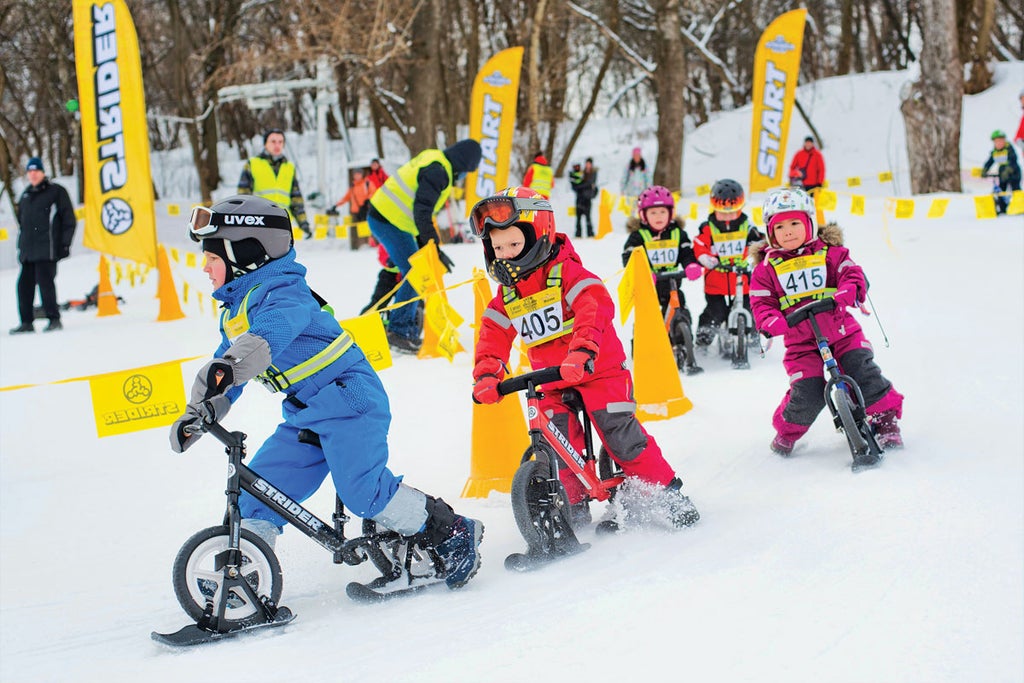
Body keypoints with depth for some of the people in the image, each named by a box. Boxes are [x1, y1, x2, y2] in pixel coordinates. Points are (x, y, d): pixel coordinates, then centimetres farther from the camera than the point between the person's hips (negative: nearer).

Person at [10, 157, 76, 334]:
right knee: (24, 284, 3)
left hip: (47, 250, -6)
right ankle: (27, 322, 9)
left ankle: (54, 319, -6)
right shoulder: (25, 195, 19)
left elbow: (69, 220, 0)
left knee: (45, 281, -14)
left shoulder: (56, 192, 1)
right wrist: (20, 247, 20)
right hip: (28, 251, 6)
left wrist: (64, 244, -7)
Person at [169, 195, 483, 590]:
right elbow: (229, 368, 25)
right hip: (304, 415, 10)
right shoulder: (234, 308, 16)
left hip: (349, 398, -10)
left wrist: (226, 369, -55)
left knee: (363, 489, -21)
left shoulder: (282, 291, -16)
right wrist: (196, 415, 13)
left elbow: (270, 333, -38)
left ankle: (452, 532, -6)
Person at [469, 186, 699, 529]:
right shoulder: (506, 295, 6)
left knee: (619, 433, -13)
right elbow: (493, 336, 5)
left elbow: (595, 308, -29)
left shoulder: (566, 273, -14)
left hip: (597, 368, -6)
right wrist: (487, 374, -14)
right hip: (551, 381, 6)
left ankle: (669, 491, 1)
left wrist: (582, 352, -45)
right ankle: (574, 502, 10)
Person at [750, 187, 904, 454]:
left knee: (864, 373, -13)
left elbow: (852, 273, -4)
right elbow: (761, 302, 3)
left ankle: (886, 420, 9)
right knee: (808, 393, -13)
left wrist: (848, 293, -27)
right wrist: (770, 322, -19)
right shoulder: (766, 269, 5)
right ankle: (787, 430, 16)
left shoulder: (829, 253, 5)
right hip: (800, 341, -1)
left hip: (841, 331, 1)